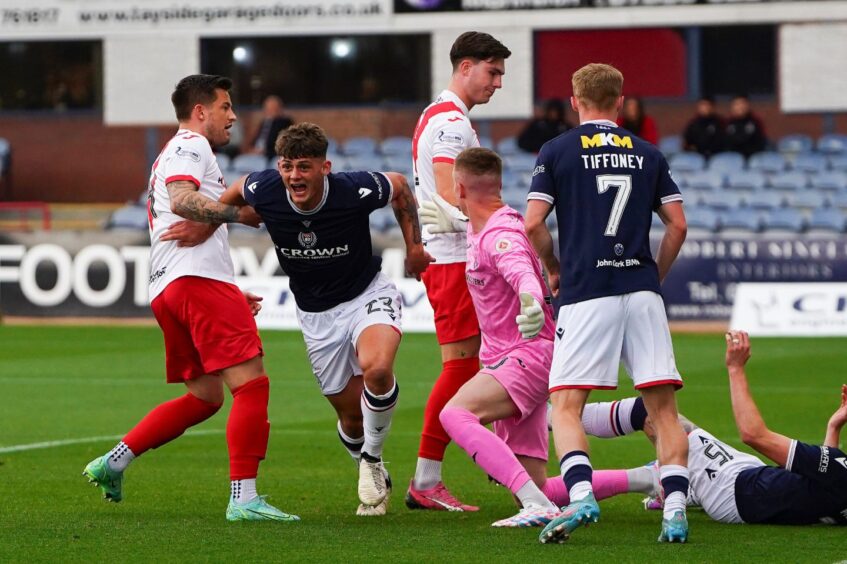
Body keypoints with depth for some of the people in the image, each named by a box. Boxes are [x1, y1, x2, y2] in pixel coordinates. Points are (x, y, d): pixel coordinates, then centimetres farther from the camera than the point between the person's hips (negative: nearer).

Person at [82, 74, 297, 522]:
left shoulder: (176, 154, 32)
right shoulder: (190, 145, 0)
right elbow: (181, 200, -19)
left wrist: (230, 295, 28)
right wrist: (239, 213, -20)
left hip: (166, 288, 11)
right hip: (199, 280, -11)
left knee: (204, 397, 16)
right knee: (251, 384, -13)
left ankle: (112, 462, 13)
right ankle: (243, 499, -17)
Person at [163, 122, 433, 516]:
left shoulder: (356, 191, -26)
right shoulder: (264, 191, -20)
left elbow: (400, 187, -3)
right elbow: (237, 191, 7)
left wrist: (414, 245, -3)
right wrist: (207, 224, -4)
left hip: (367, 295, -3)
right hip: (316, 316, 3)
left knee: (377, 370, -32)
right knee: (351, 413, 4)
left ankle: (372, 460, -6)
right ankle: (375, 482, 35)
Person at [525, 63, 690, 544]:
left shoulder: (556, 152, 5)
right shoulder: (648, 154, 13)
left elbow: (533, 223, -2)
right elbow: (678, 224, 9)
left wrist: (553, 269, 15)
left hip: (585, 293, -2)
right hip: (642, 291, 2)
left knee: (566, 405, -1)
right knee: (663, 405, 4)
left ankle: (581, 495, -23)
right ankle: (676, 509, -8)